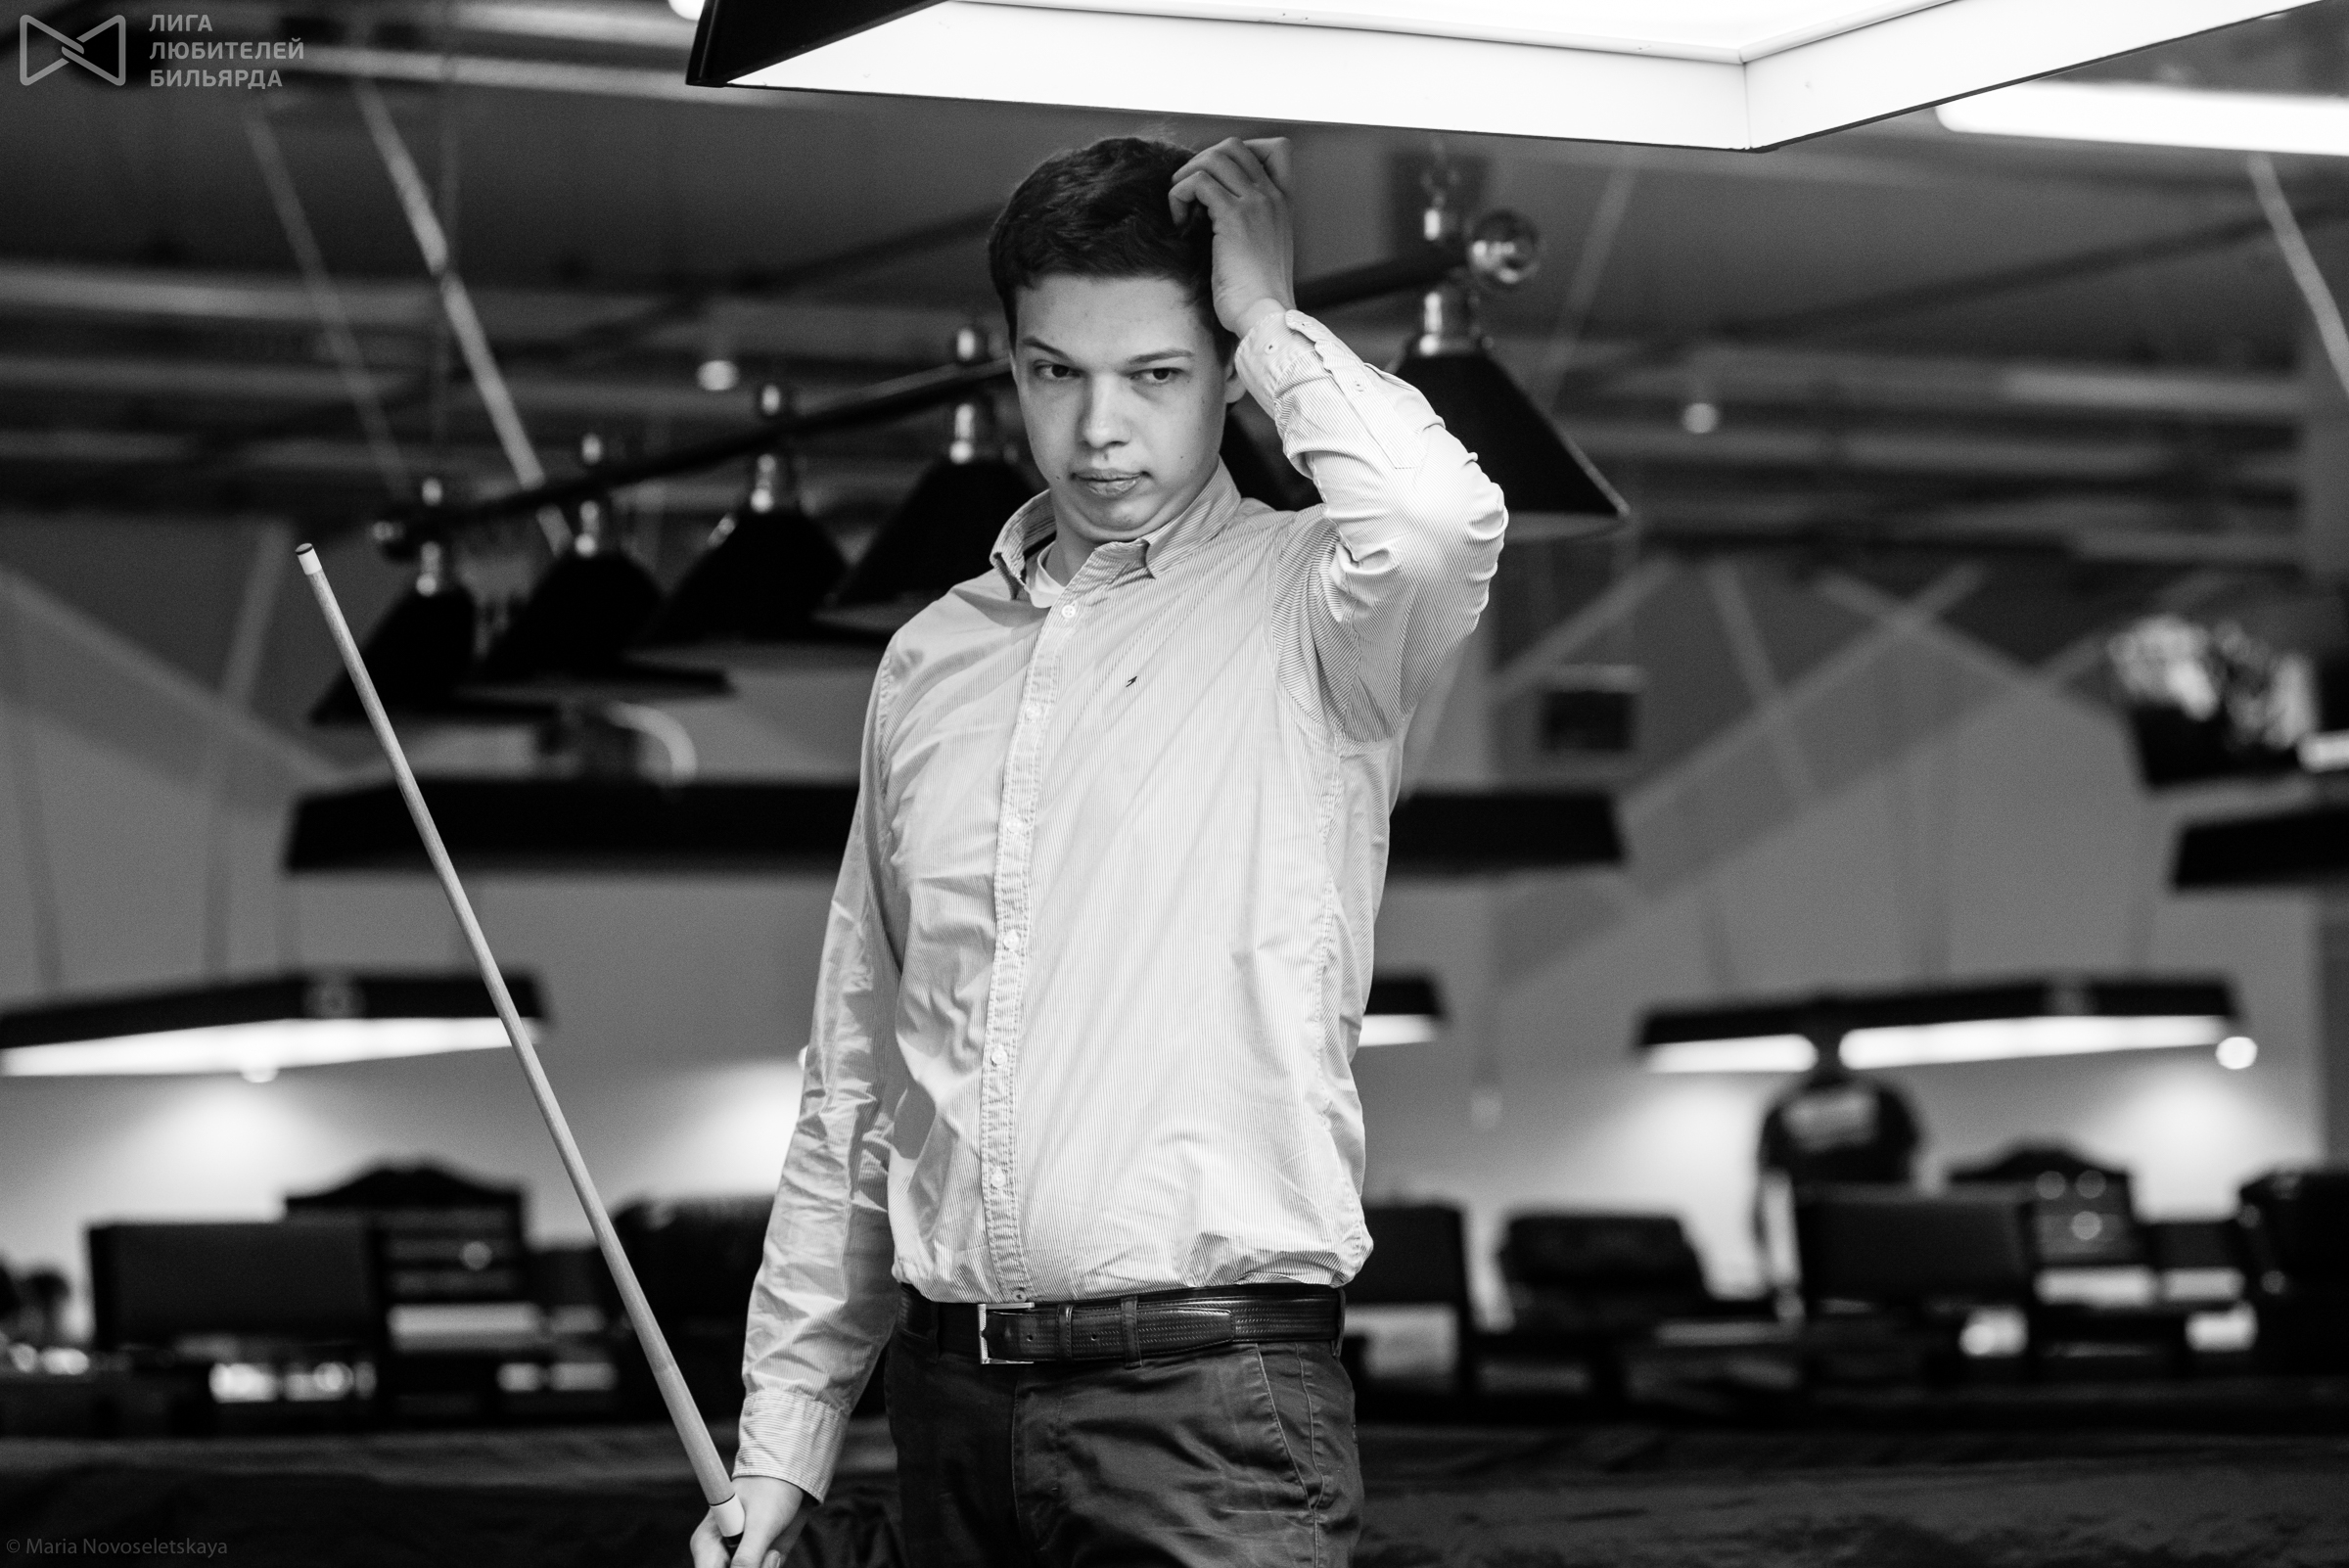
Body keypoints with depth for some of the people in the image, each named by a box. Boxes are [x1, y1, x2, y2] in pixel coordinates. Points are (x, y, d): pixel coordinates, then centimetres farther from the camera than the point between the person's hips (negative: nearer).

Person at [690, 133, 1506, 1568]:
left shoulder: (1301, 606, -1)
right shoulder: (933, 661, 14)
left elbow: (1441, 526, -27)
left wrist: (1268, 316, -10)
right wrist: (782, 1442, 13)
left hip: (1213, 1396, -5)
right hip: (954, 1394, 5)